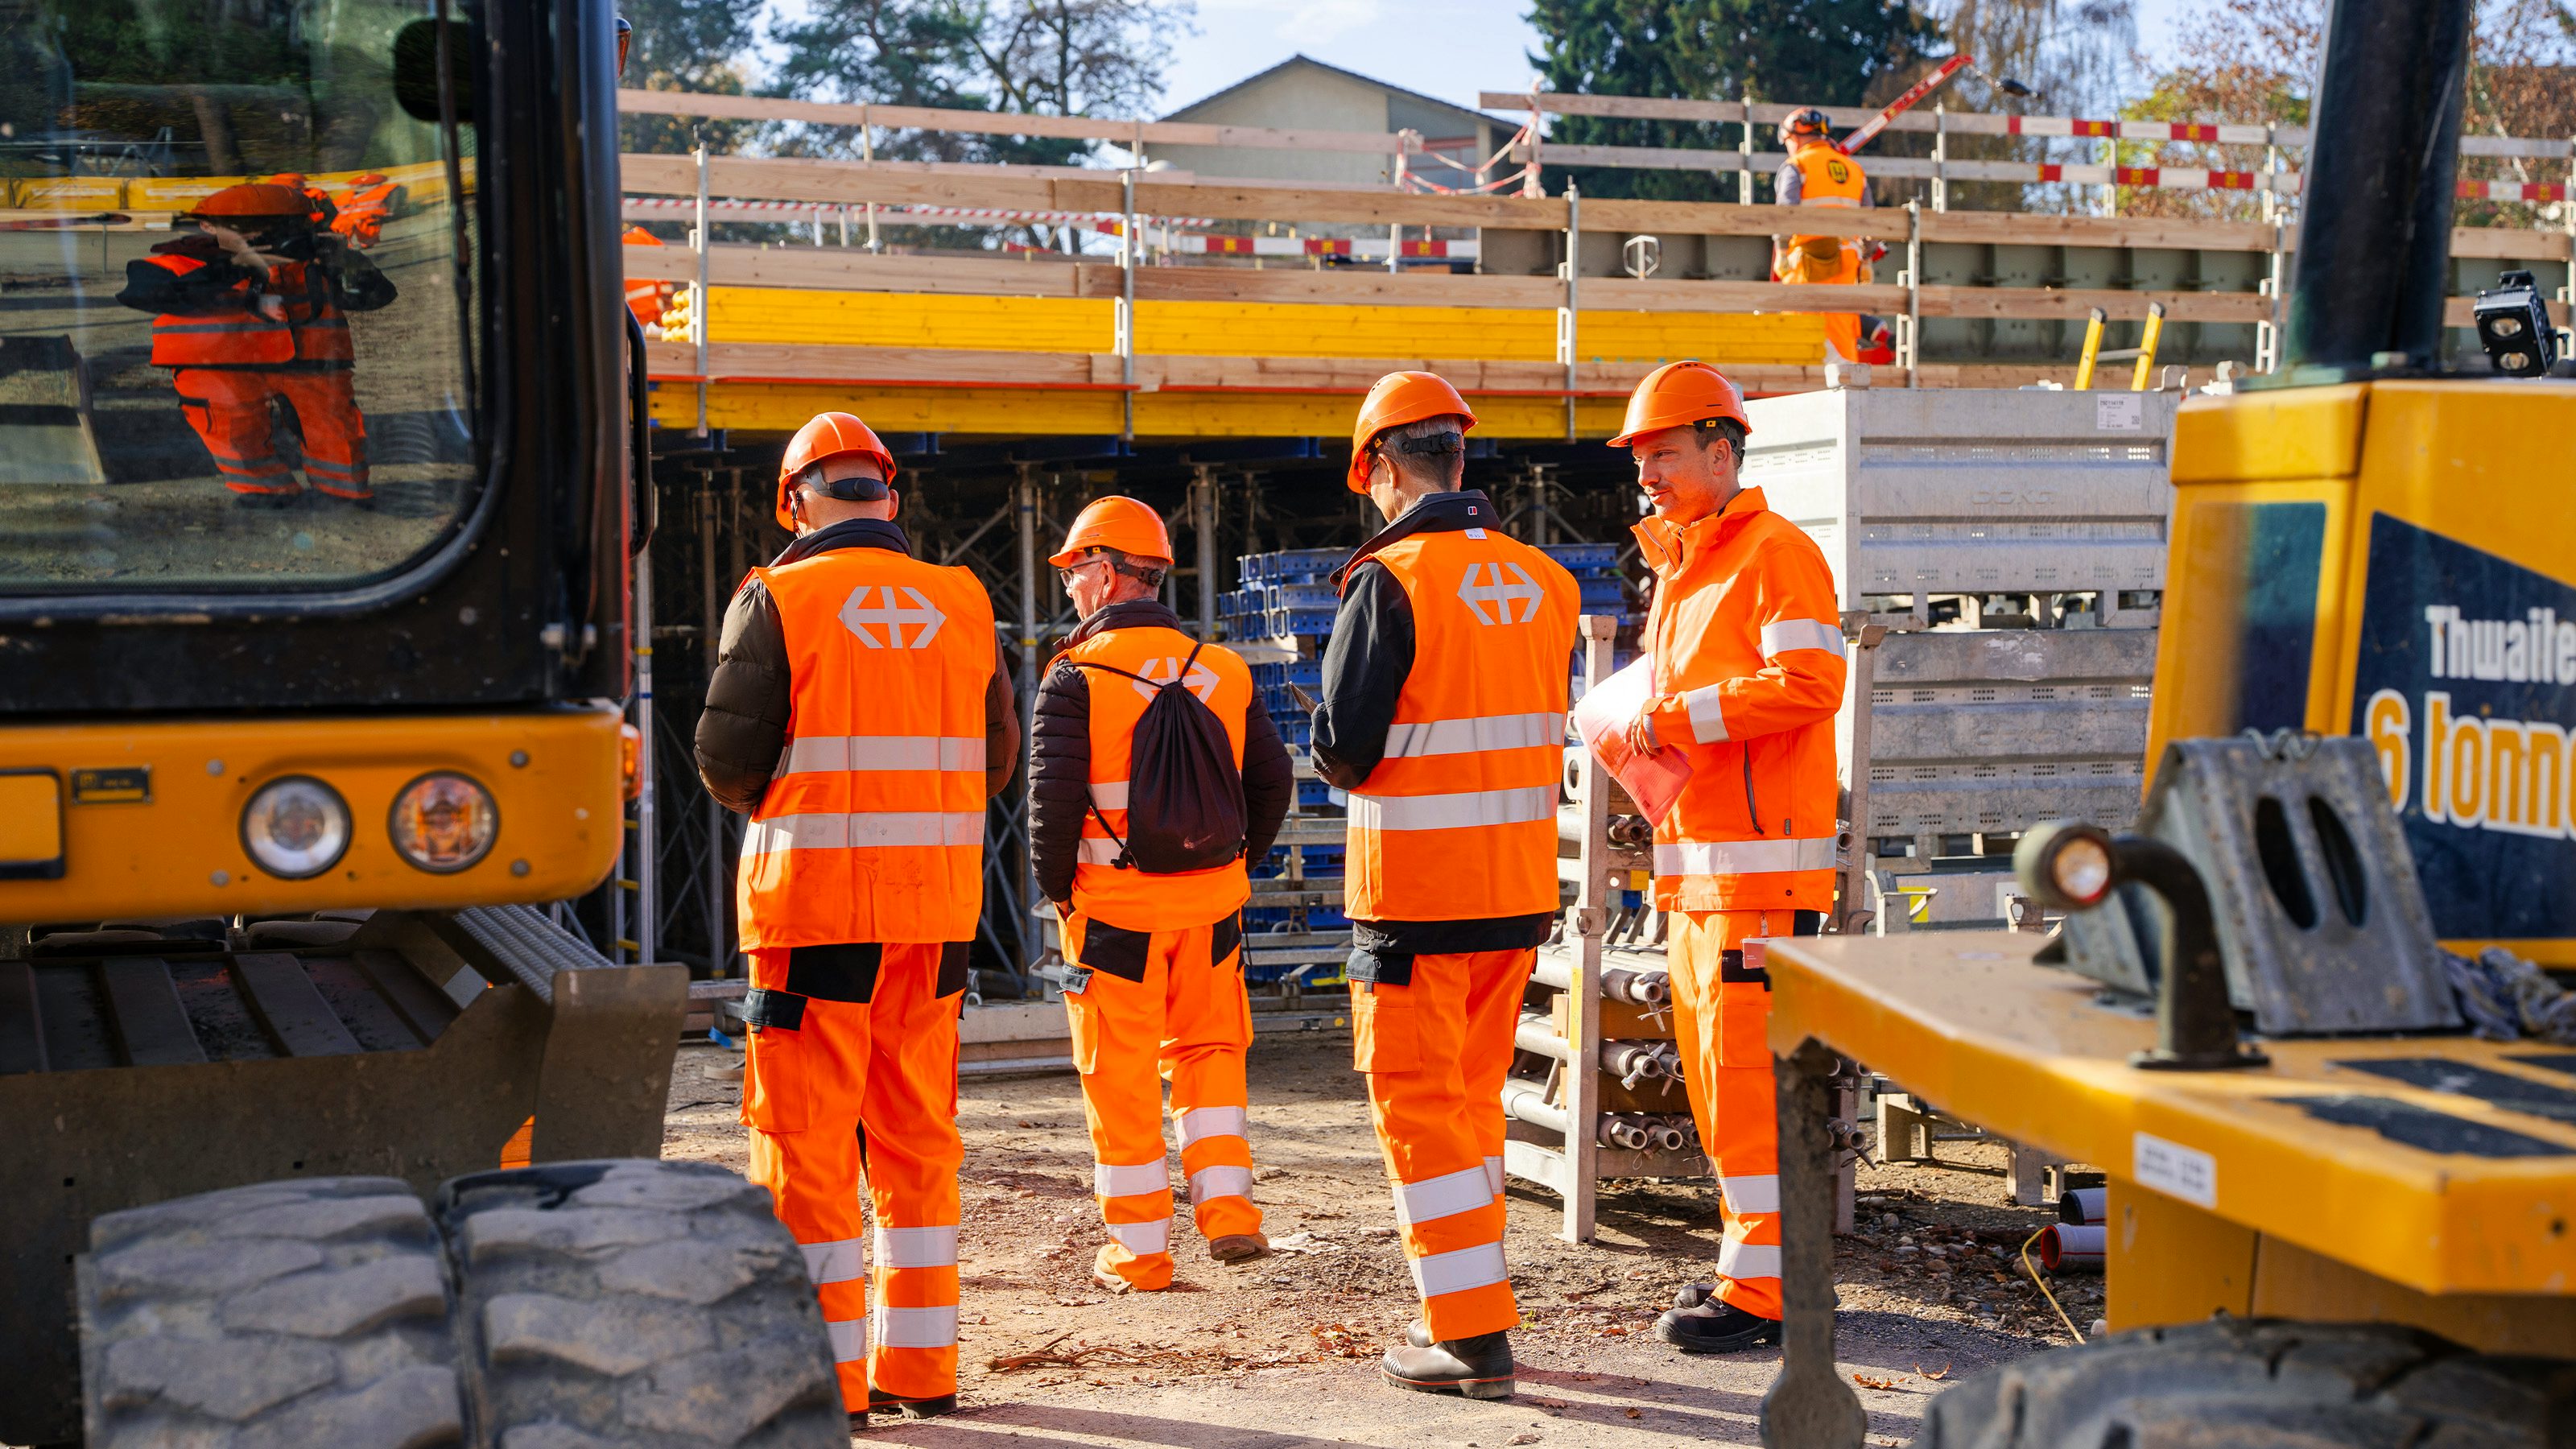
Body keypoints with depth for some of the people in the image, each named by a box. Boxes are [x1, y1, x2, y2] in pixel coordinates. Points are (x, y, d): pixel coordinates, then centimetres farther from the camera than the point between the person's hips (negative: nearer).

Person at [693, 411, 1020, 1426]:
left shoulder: (776, 600, -6)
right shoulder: (963, 606, 6)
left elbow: (727, 758, -6)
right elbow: (995, 759, 11)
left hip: (814, 897, -4)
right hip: (936, 903, 4)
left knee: (806, 1143, 2)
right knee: (917, 1135, 12)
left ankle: (825, 1372, 3)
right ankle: (918, 1366, 17)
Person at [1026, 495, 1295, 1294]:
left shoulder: (1076, 676, -10)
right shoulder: (1223, 670, 4)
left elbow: (1053, 799, -15)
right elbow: (1272, 780, 6)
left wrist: (1057, 888, -1)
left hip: (1113, 904, -4)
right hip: (1211, 899, 4)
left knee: (1122, 1073, 6)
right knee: (1209, 1049, 19)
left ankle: (1139, 1248, 11)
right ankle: (1226, 1205, 8)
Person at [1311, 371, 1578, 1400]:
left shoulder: (1390, 582, -14)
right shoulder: (1543, 582, 5)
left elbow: (1343, 746, -15)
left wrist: (1344, 760, 6)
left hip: (1418, 890, -6)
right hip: (1520, 879, 6)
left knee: (1417, 1101, 2)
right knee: (1473, 1092, 18)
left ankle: (1473, 1335, 1)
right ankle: (1468, 1303, 26)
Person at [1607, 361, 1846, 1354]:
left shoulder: (1776, 553, -8)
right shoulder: (1678, 569, 21)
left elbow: (1807, 682, -22)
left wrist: (1676, 718, -19)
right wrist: (1636, 735, 8)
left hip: (1762, 860, -10)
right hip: (1695, 864, 10)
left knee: (1747, 1069, -9)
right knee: (1712, 1068, 12)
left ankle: (1763, 1288, -4)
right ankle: (1759, 1258, 21)